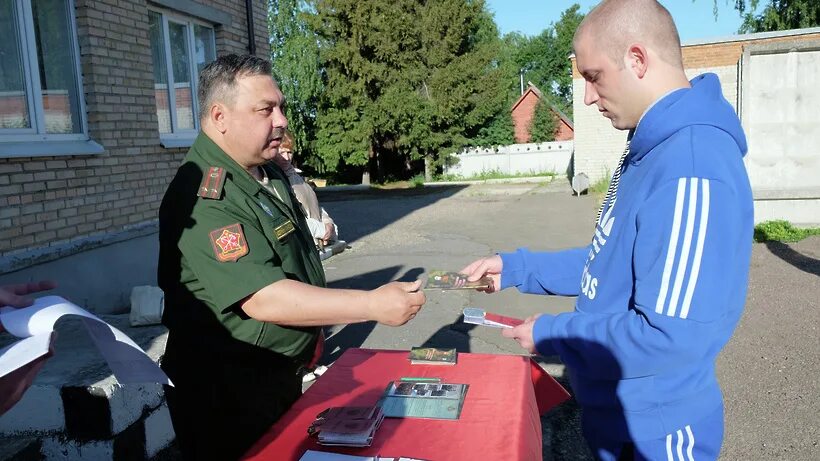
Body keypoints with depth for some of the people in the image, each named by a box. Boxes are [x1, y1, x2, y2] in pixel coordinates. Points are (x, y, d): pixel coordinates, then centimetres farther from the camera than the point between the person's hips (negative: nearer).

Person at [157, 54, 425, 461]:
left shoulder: (270, 173, 5)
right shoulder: (205, 197, -26)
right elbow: (262, 299, -31)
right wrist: (373, 305, -31)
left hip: (283, 376, 9)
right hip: (228, 397, -8)